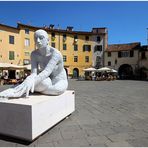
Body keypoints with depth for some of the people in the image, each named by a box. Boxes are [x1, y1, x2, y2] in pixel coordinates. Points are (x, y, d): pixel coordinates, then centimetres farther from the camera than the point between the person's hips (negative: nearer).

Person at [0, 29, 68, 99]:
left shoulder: (56, 53, -27)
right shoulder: (34, 54, -11)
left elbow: (47, 72, -41)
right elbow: (34, 73, -22)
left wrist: (29, 82, -57)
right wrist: (31, 79, -47)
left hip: (60, 82, -2)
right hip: (47, 82, 2)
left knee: (57, 89, -41)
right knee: (43, 82, -38)